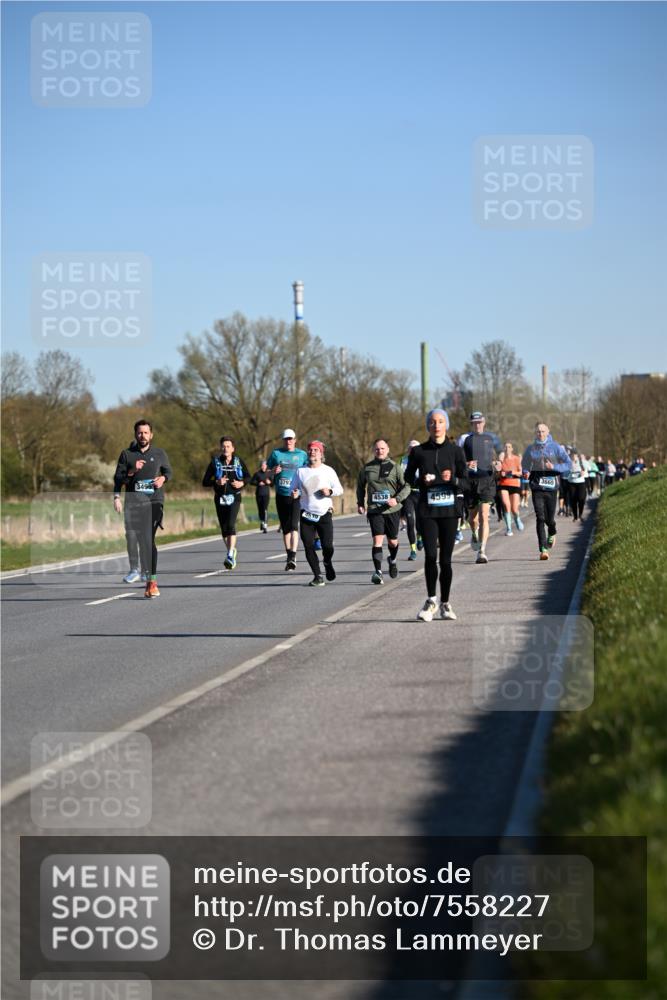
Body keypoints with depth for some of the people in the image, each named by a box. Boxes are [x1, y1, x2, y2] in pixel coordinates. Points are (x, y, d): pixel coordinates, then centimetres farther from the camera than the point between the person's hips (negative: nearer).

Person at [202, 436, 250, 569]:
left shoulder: (239, 462, 3)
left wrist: (242, 483, -7)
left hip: (234, 498, -2)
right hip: (220, 498, 2)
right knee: (223, 527, 7)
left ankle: (230, 555, -24)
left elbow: (248, 477, 14)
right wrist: (217, 482, -16)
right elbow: (205, 482, 2)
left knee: (231, 524, -19)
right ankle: (232, 550, 31)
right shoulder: (215, 462, 2)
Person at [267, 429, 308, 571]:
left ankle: (293, 557, -23)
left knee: (293, 525, -17)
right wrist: (273, 472, -8)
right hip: (281, 495, 3)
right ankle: (289, 557, 20)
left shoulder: (302, 454, 7)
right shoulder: (276, 453, 10)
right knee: (285, 528, 9)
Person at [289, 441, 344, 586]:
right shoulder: (300, 471, 8)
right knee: (309, 547, -4)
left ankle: (328, 563, 27)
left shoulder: (328, 471, 4)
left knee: (327, 546, -7)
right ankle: (318, 576, 7)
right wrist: (294, 494, -10)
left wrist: (330, 491, -15)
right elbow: (293, 489, 13)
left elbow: (339, 490, 6)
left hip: (325, 514, -2)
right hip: (306, 515, 2)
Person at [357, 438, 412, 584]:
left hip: (392, 510, 0)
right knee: (377, 540, -14)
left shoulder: (395, 468, 0)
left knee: (393, 541, 13)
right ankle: (377, 572, -15)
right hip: (374, 510, 0)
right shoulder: (367, 468, 5)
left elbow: (407, 486, -1)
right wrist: (360, 503, 14)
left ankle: (393, 560, 44)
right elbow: (360, 485, 21)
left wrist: (397, 499, -16)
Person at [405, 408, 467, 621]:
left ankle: (445, 604, 16)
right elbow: (408, 476, 13)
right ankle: (431, 600, 0)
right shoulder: (419, 451, 4)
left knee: (445, 559, 3)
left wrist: (452, 479, -19)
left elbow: (465, 480, 2)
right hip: (427, 510, -1)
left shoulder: (455, 451, 3)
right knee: (430, 555, -14)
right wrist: (421, 480, -8)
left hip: (449, 510, 1)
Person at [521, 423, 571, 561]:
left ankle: (552, 534, 42)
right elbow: (524, 465, 21)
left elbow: (568, 464, 1)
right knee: (540, 518, -12)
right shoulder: (530, 449, 7)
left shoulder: (556, 448, 2)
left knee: (550, 518, 5)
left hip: (551, 486, 0)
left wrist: (554, 467, -15)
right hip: (537, 487, 0)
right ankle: (543, 549, -14)